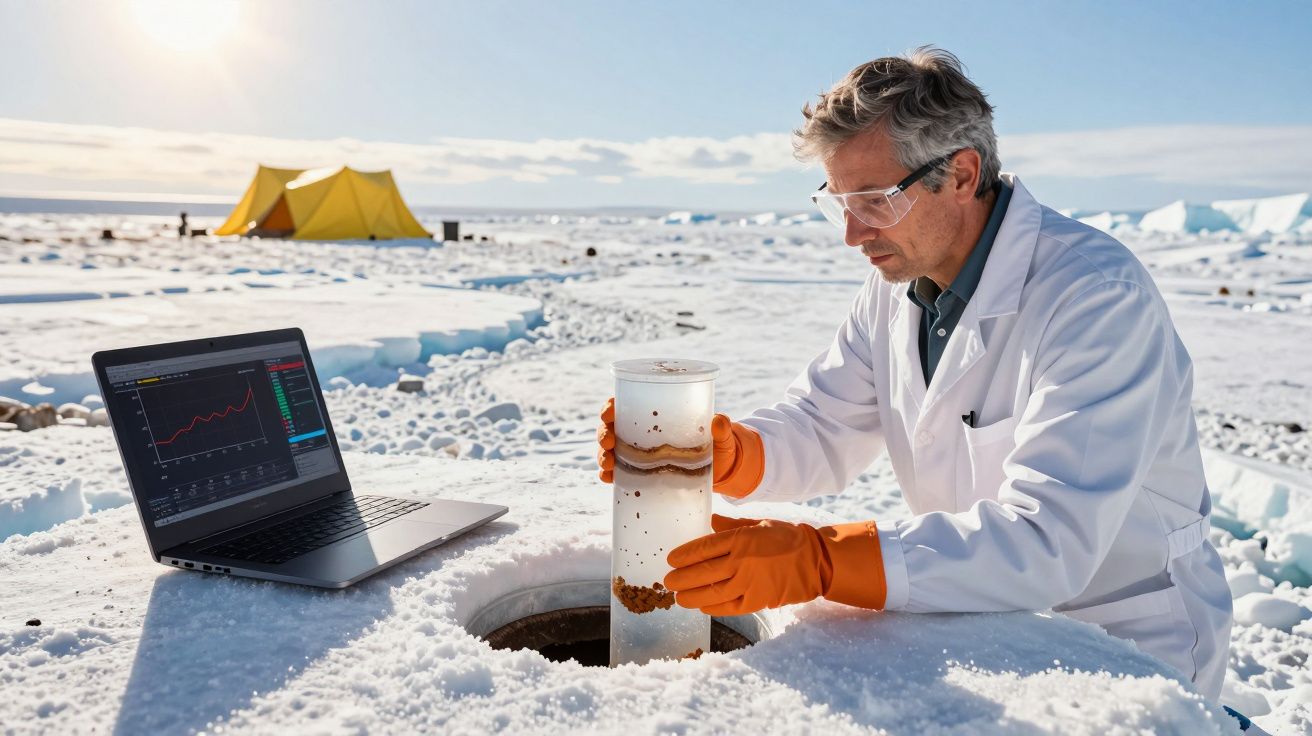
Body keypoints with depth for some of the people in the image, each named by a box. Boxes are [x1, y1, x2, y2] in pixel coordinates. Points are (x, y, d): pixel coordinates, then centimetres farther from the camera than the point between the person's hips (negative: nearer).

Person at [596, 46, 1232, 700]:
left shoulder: (1100, 297, -24)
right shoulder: (895, 283, 0)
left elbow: (1047, 542, -32)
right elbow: (823, 430, 2)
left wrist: (816, 560, -40)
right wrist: (724, 453, -20)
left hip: (1125, 649, -5)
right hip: (981, 622, 6)